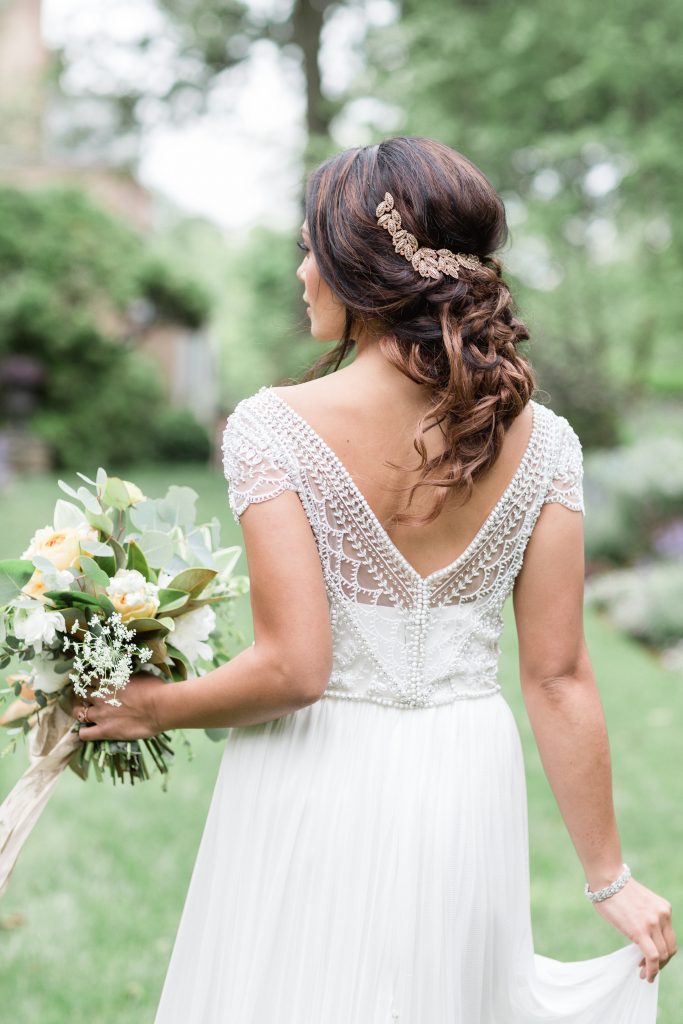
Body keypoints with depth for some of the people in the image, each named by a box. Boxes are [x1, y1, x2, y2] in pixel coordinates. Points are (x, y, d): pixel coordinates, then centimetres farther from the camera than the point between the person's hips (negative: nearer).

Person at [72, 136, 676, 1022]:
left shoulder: (274, 427, -15)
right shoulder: (540, 441, -5)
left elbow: (293, 668, -19)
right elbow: (559, 679, -4)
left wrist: (153, 709, -1)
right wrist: (610, 880, 4)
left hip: (315, 787, -3)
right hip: (470, 796, 3)